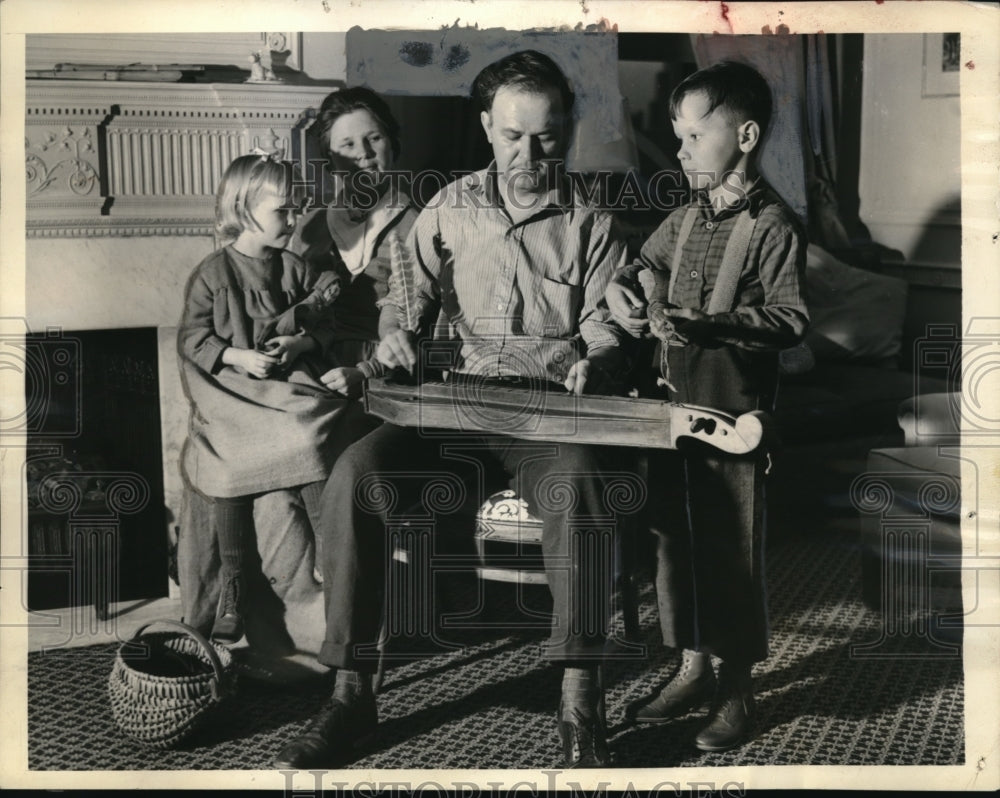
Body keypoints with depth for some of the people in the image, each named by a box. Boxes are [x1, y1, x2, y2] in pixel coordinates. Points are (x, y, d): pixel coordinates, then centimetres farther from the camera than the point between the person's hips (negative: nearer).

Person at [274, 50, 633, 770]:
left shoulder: (591, 226, 10)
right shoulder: (451, 208, 15)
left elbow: (606, 326, 9)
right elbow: (416, 284, 25)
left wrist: (593, 361, -14)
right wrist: (399, 330, 3)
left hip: (548, 411, -2)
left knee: (576, 480, -38)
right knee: (355, 475, -26)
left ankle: (581, 701, -32)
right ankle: (351, 692, -19)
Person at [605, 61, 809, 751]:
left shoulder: (774, 225, -11)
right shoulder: (690, 215, 11)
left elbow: (792, 320, -17)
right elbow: (647, 261, 26)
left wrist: (708, 325, -27)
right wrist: (625, 287, 3)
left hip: (732, 410, -7)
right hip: (675, 402, 7)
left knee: (732, 545, 1)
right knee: (675, 534, 13)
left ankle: (738, 690, 15)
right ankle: (694, 668, 27)